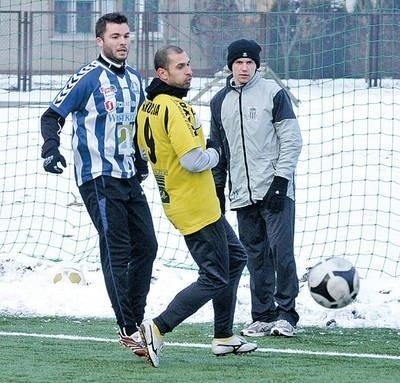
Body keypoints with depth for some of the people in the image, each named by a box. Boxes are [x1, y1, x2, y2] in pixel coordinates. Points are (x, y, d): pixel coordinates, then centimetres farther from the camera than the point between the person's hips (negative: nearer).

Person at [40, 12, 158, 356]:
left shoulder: (134, 79, 12)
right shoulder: (87, 78, -10)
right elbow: (53, 116, -11)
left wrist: (142, 161, 21)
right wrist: (51, 149, -26)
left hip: (129, 177, 8)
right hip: (98, 178, -8)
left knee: (146, 246, 8)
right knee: (117, 251, -10)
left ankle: (136, 320, 18)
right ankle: (128, 330, -9)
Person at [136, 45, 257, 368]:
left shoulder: (147, 108, 6)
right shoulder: (175, 108, -22)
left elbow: (147, 154, 19)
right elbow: (193, 160, -28)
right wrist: (214, 153, -5)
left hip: (176, 201, 10)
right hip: (197, 207, -10)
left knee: (235, 258, 22)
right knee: (214, 278, -3)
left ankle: (223, 337, 26)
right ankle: (158, 329, -9)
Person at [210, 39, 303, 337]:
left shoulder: (274, 93, -2)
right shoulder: (220, 102, 12)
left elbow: (292, 139, -5)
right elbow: (218, 150, 21)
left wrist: (280, 180, -12)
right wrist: (217, 190, 17)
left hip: (276, 190, -4)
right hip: (243, 195, 4)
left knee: (281, 250, -9)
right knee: (255, 255, 5)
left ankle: (286, 314, -2)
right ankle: (263, 316, 10)